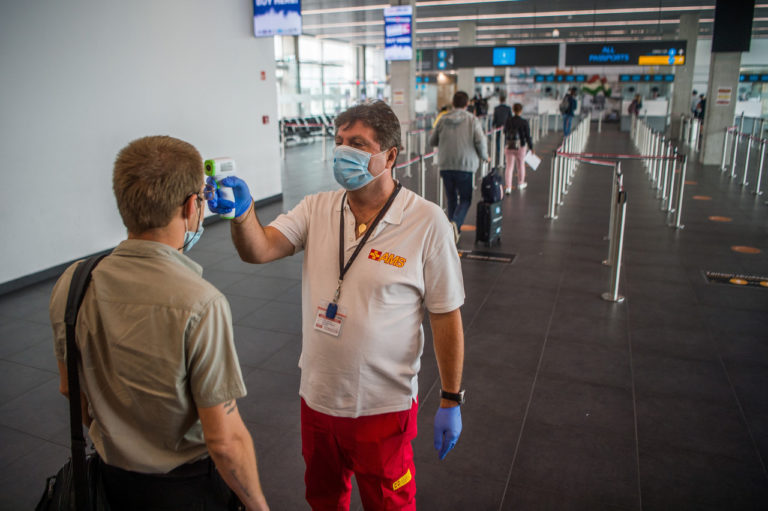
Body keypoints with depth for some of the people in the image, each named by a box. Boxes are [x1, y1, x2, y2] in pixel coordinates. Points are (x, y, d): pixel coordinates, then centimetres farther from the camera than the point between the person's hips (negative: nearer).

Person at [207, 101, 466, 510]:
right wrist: (242, 212, -34)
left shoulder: (427, 223, -15)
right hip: (317, 396, 4)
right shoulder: (317, 209, -2)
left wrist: (450, 401, -7)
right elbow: (260, 250, -13)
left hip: (383, 406, -4)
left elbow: (445, 316, -11)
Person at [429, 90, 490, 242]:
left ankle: (454, 229, 17)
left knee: (451, 198, 16)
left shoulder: (443, 120, 4)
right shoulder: (472, 120, -4)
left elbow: (432, 141, 9)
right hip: (466, 165, -3)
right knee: (465, 199, 7)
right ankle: (455, 223, -19)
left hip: (446, 166, 3)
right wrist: (484, 156, 7)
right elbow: (480, 141, -11)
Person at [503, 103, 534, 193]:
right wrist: (531, 147, 3)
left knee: (509, 167, 5)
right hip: (521, 147, -2)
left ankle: (508, 187, -3)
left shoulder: (508, 121, -4)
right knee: (521, 165, 18)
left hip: (509, 147, 2)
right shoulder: (524, 122, -13)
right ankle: (520, 184, 35)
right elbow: (528, 136, -9)